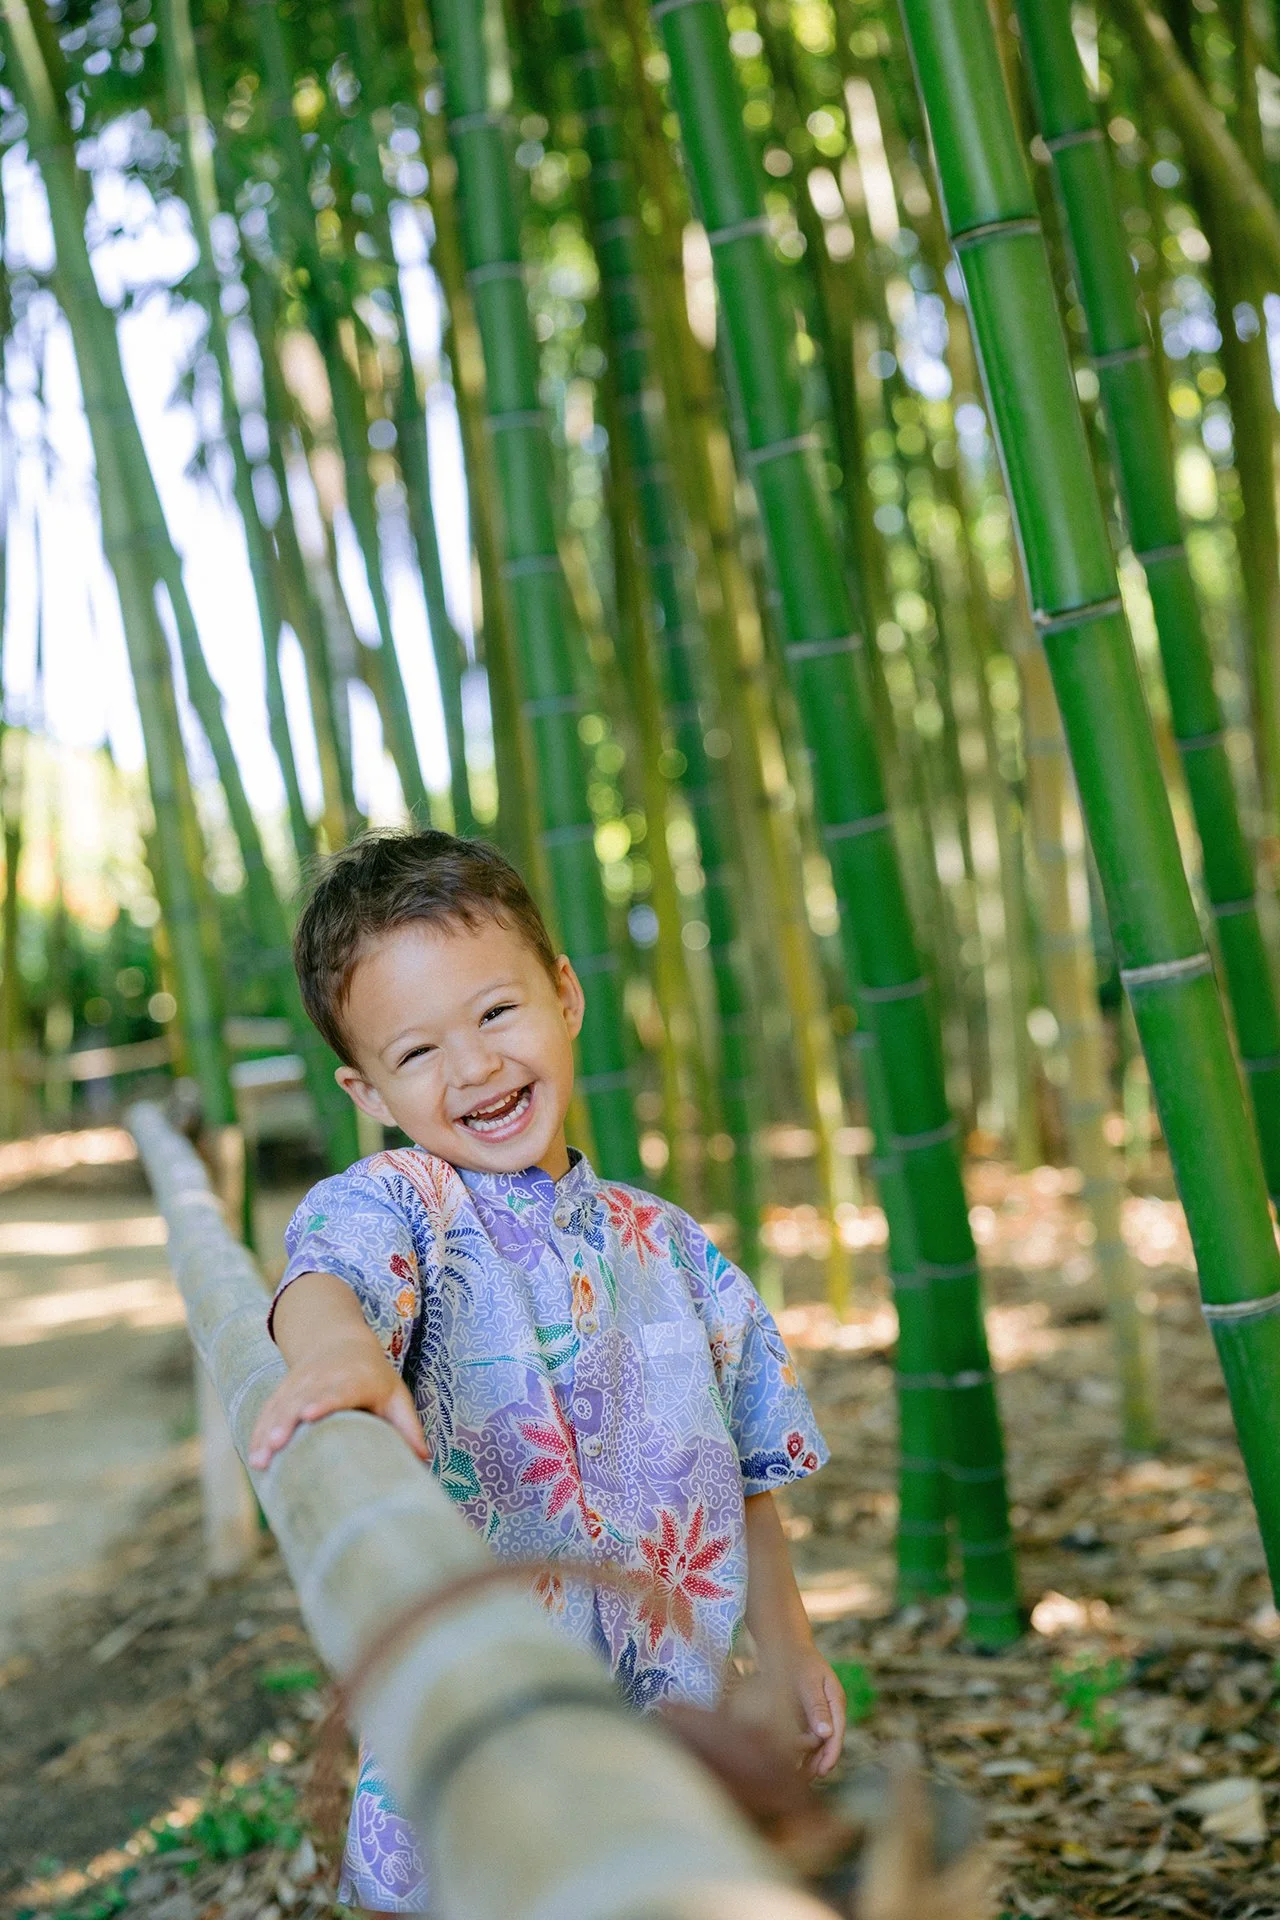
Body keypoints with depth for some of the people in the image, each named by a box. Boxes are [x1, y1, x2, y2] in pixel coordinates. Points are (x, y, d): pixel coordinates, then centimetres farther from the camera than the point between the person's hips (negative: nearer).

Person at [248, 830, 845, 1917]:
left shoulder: (670, 1249, 6)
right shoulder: (395, 1205, -8)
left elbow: (745, 1467, 16)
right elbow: (322, 1275, -33)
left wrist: (788, 1653, 22)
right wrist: (339, 1343, -56)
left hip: (671, 1714, 4)